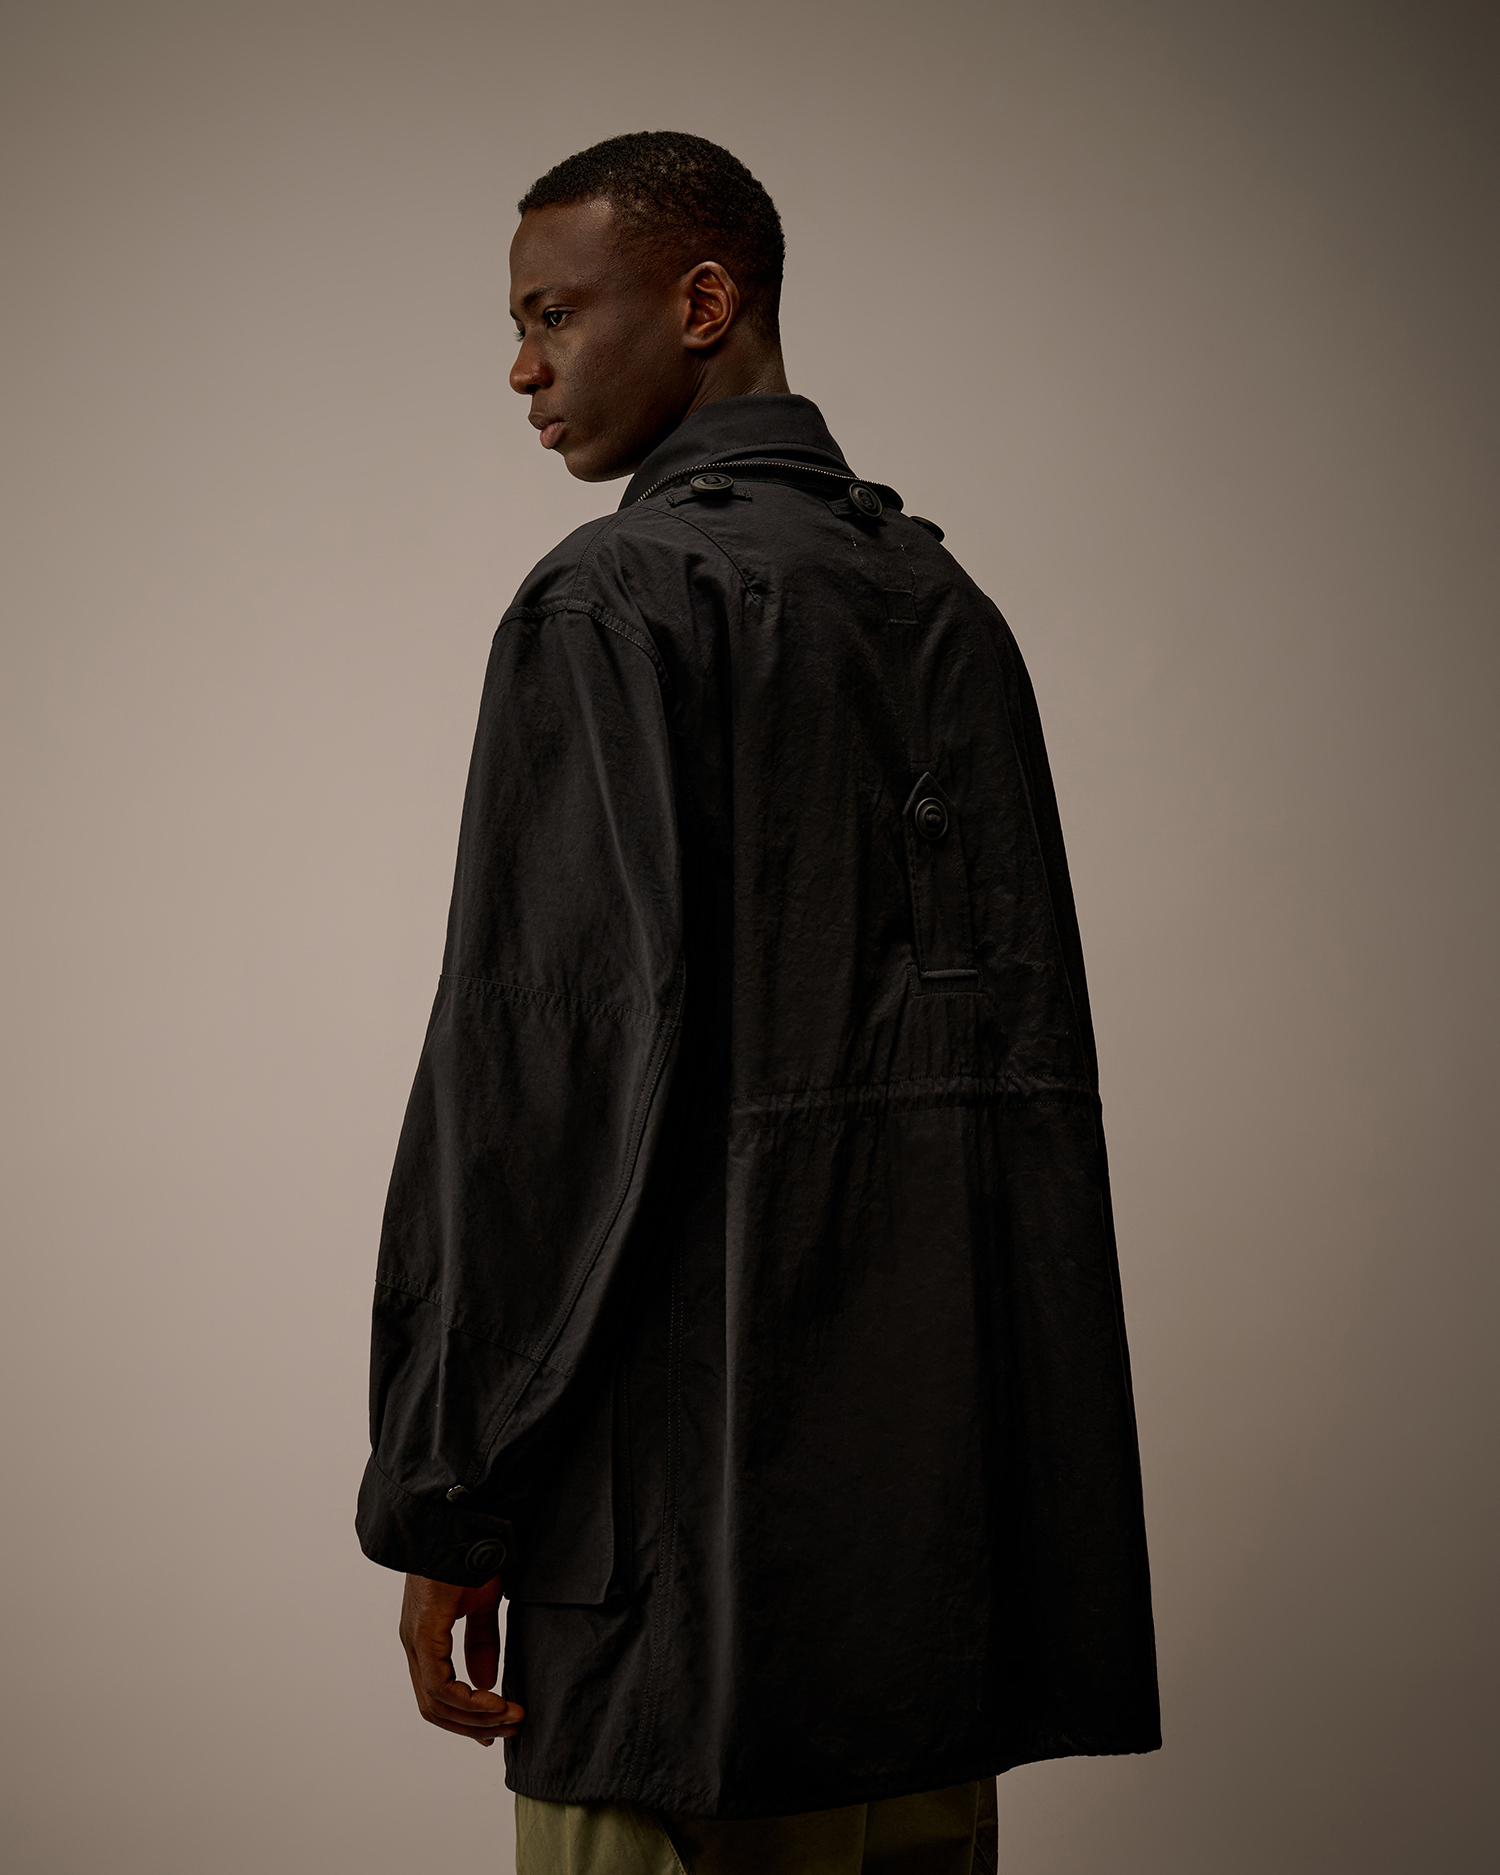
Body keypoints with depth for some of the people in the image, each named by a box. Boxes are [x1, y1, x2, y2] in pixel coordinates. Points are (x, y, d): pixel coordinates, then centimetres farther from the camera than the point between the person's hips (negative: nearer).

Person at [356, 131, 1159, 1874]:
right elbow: (1025, 1034, 15)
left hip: (703, 1462, -8)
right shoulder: (947, 602, 14)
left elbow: (548, 1054, -15)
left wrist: (443, 1499, -11)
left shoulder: (613, 598, -8)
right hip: (952, 1456, 8)